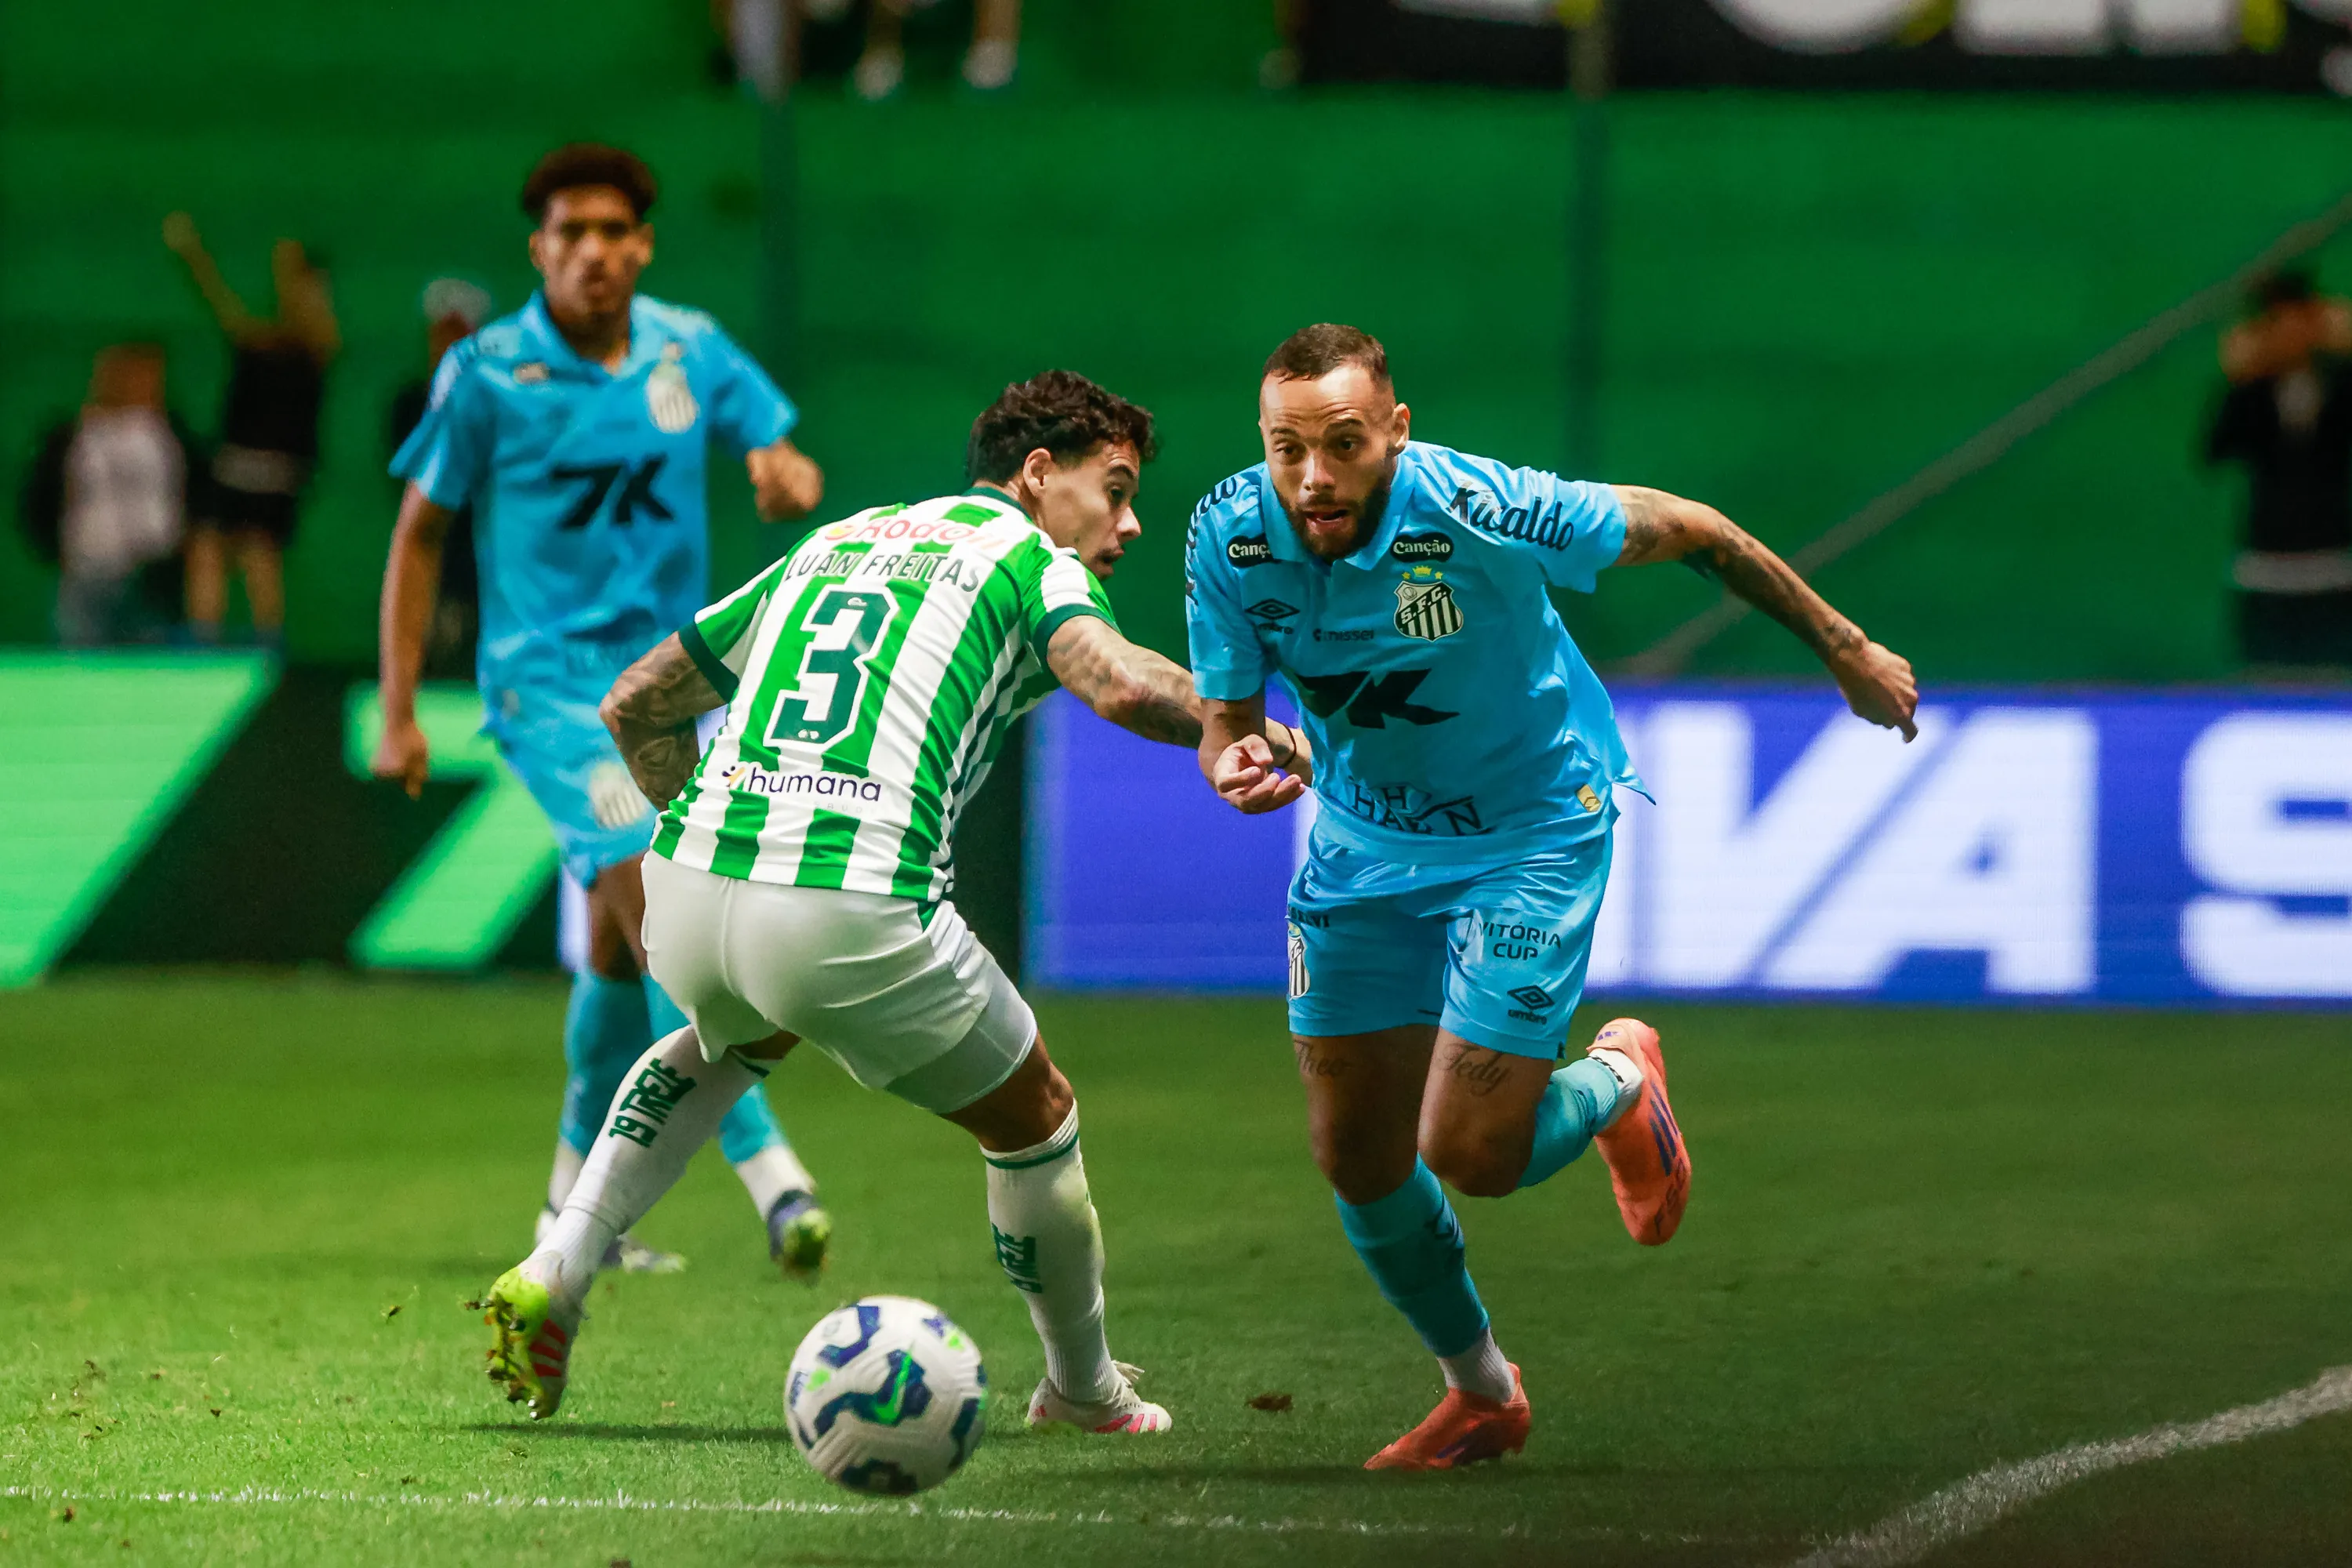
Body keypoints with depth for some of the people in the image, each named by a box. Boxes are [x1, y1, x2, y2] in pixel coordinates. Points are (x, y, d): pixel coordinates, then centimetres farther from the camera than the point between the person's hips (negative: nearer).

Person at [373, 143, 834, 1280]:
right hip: (548, 680, -5)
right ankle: (767, 1171, -28)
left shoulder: (691, 352, 4)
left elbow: (788, 467, 10)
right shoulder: (486, 375, -7)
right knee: (661, 901, -23)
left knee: (620, 951, 11)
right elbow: (419, 535, 0)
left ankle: (578, 1198, 28)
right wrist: (397, 712, -3)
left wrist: (787, 479, -17)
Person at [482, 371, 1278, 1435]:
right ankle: (1084, 1388, 35)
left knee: (732, 1038, 40)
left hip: (691, 877, 6)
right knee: (1033, 1117, 20)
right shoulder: (1026, 560, 8)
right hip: (854, 915, -6)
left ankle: (554, 1273, 23)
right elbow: (1126, 687, -15)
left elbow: (636, 706, 31)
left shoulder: (830, 545, 27)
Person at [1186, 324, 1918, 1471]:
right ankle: (1479, 1392, 33)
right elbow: (1224, 721, -9)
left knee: (1468, 1156, -12)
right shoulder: (1231, 537, -20)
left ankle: (1617, 1081, 24)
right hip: (1361, 840, 4)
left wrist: (1843, 649, -7)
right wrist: (1238, 762, -35)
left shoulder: (1481, 513, -31)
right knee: (1356, 1161, 6)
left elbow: (1684, 530, -17)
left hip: (1530, 833, -4)